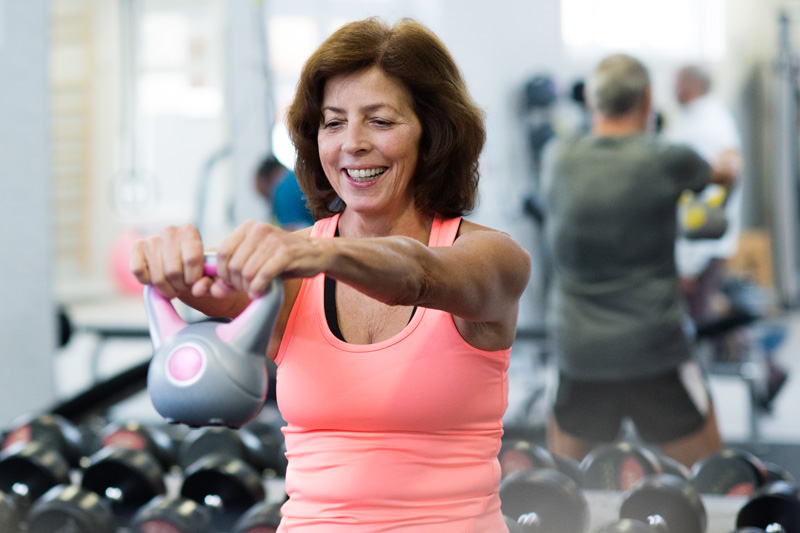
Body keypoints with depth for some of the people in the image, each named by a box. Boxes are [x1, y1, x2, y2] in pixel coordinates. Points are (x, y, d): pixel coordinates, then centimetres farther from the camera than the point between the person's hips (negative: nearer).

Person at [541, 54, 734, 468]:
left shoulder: (558, 158, 1)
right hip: (653, 349, -3)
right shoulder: (666, 162, -6)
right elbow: (718, 176, 17)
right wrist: (727, 169, 43)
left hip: (575, 348, 3)